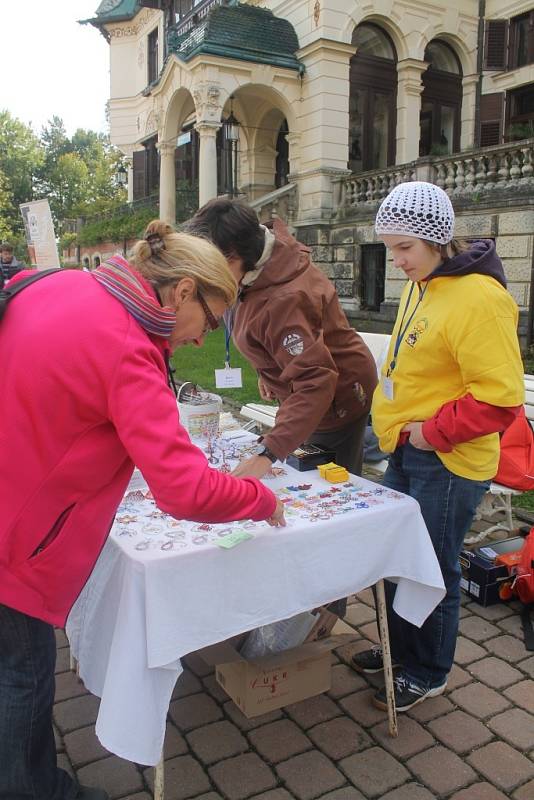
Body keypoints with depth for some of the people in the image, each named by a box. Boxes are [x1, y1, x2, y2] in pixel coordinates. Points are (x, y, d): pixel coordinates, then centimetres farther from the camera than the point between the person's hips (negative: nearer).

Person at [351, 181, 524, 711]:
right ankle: (400, 649, 43)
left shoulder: (478, 296, -21)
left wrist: (433, 432, -19)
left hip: (447, 463, -9)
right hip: (406, 453, 9)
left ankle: (427, 673, 31)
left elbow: (499, 397, -24)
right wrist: (399, 423, 12)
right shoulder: (419, 285, 8)